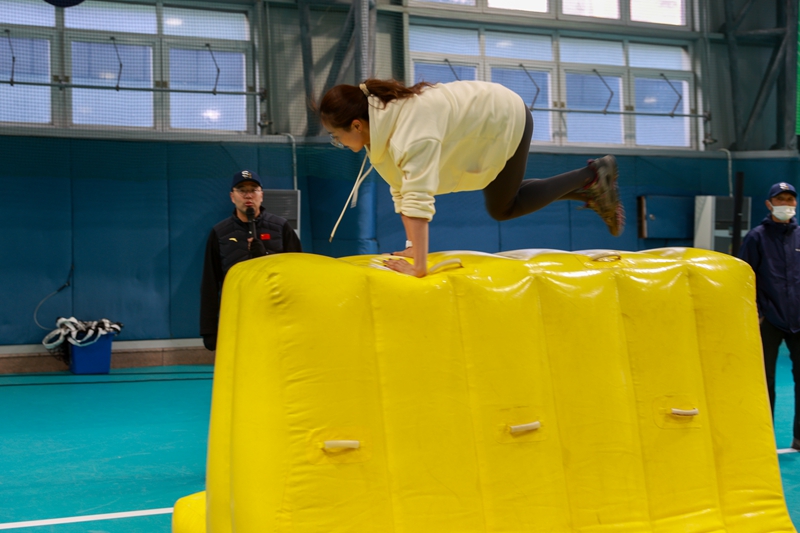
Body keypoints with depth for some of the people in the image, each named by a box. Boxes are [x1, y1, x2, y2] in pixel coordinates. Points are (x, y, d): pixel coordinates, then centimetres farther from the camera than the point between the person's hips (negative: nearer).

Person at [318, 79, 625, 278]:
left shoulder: (410, 131, -39)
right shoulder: (378, 126, -9)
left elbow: (418, 198, -47)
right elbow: (401, 191, -4)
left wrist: (418, 268, -50)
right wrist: (412, 246, -7)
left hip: (507, 119, -9)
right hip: (487, 119, 9)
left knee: (502, 208, 4)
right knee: (503, 201, 21)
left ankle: (592, 177, 11)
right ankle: (592, 188, 29)